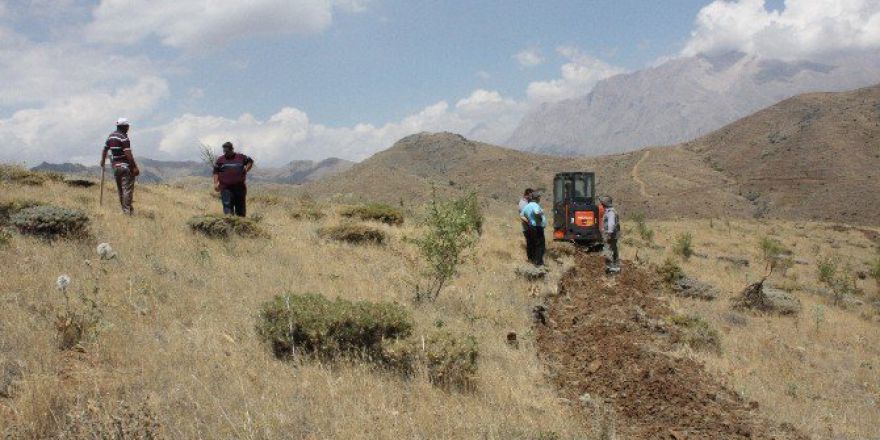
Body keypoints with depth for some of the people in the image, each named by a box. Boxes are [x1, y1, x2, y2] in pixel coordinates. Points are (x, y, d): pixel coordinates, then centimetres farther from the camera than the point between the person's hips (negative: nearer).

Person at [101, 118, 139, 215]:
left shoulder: (110, 136, 12)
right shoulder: (123, 137, -13)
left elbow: (105, 150, 24)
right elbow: (128, 153, -20)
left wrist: (103, 161, 40)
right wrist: (135, 167, -19)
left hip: (115, 166, 8)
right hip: (125, 165, -8)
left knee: (120, 189, 14)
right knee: (127, 188, -7)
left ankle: (124, 209, 19)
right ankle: (128, 210, -10)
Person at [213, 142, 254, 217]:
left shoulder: (241, 157, 5)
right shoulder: (220, 160, 6)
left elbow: (250, 161, 20)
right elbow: (216, 172, 6)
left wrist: (246, 169, 5)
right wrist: (216, 183, -5)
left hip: (240, 187, 1)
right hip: (226, 188, -1)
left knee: (241, 206, 9)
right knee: (227, 205, -12)